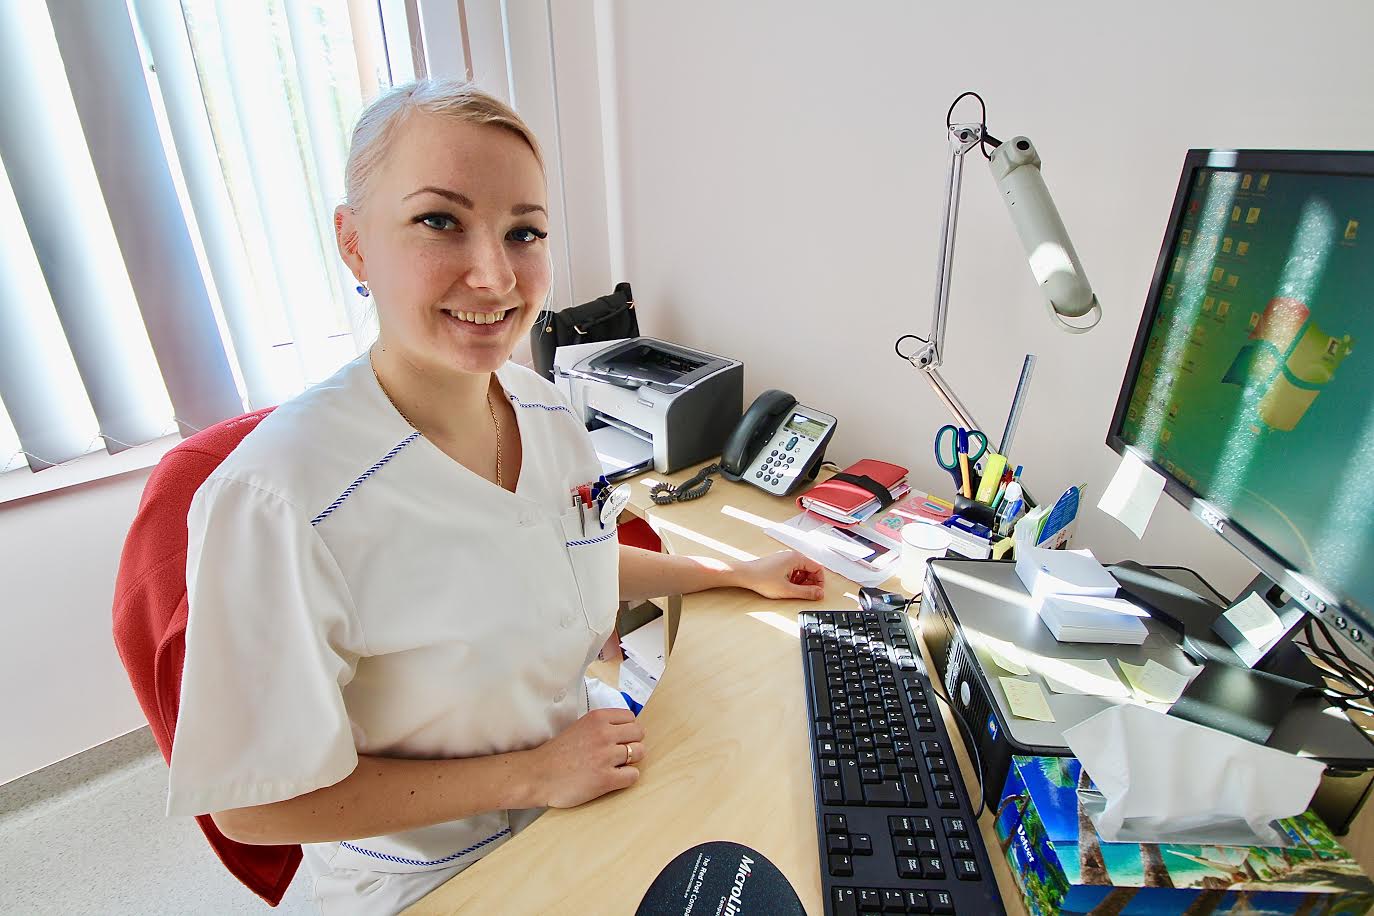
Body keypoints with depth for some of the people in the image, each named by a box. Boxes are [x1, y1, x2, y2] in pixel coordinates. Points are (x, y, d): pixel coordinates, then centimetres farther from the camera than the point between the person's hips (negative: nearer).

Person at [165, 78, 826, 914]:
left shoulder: (548, 408, -9)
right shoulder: (276, 500, -30)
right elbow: (256, 803, -20)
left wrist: (739, 574, 8)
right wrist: (531, 777, -21)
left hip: (593, 767, 5)